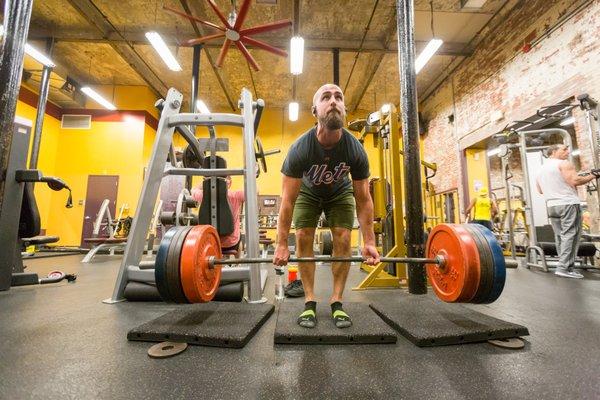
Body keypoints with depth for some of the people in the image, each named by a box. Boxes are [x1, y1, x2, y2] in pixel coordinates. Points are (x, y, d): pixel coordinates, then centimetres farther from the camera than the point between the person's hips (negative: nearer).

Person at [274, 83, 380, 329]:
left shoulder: (356, 150, -30)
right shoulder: (300, 149, -34)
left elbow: (363, 198, -22)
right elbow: (288, 200, -30)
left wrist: (369, 242, -21)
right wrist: (281, 244, -29)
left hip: (340, 193, 1)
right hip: (307, 192, -1)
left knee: (343, 239, -12)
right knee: (303, 239, -14)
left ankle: (336, 302, 0)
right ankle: (309, 302, -4)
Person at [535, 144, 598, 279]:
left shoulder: (541, 170, 19)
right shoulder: (564, 163, -3)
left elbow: (540, 191, 22)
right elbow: (575, 181, -14)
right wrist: (591, 176, 1)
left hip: (551, 206, 7)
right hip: (568, 203, -7)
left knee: (560, 237, 9)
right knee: (570, 235, -7)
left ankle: (564, 266, 11)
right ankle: (564, 268, -11)